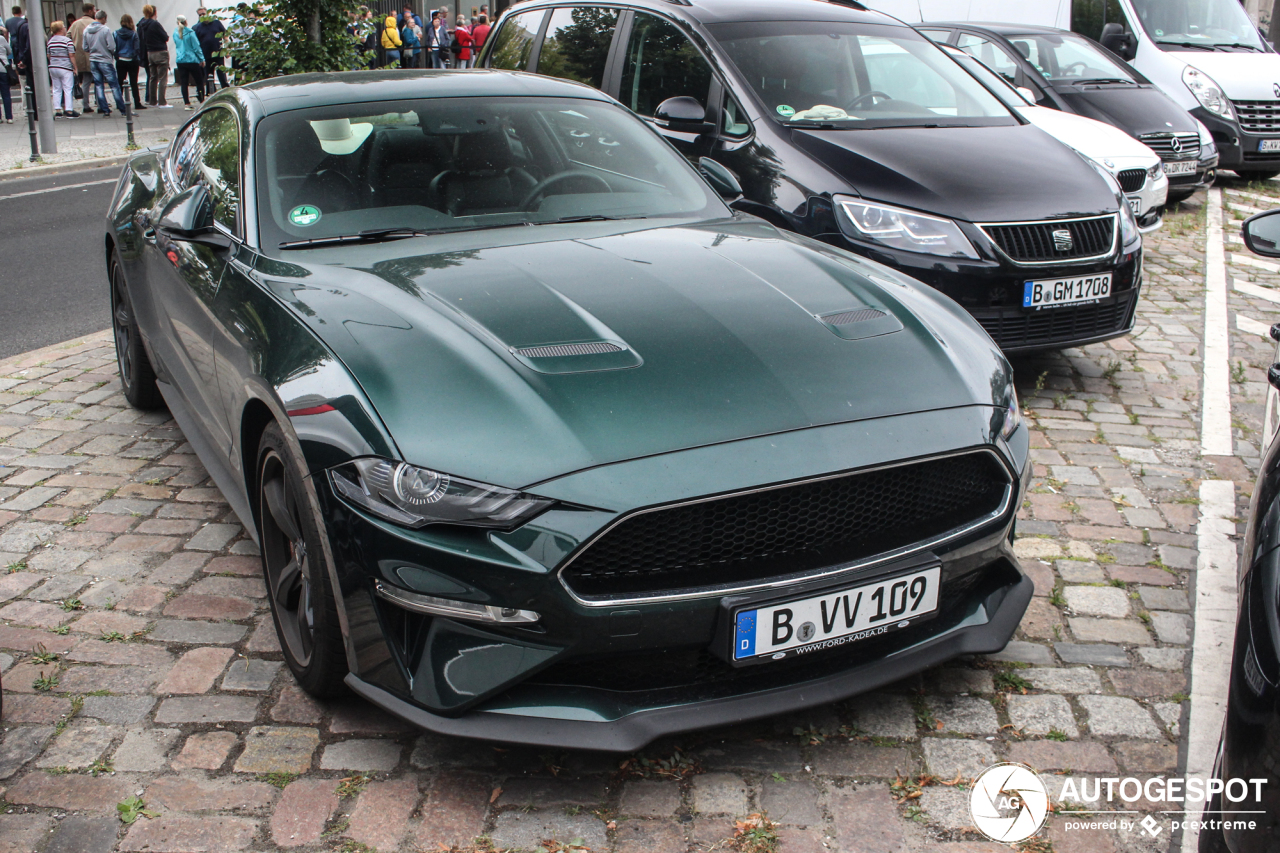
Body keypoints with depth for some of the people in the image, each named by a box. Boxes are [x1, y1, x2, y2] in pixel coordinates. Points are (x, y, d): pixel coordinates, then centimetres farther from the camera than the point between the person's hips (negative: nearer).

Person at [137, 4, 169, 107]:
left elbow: (141, 38, 9)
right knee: (162, 78, -5)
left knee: (153, 77, 15)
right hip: (161, 53, -7)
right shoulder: (155, 24, -16)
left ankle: (152, 101, 20)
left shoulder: (142, 25, 5)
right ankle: (162, 102, -9)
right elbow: (166, 38, -12)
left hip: (150, 53, 7)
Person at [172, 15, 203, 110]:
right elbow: (196, 47, -8)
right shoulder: (190, 32, -10)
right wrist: (202, 59, -1)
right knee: (199, 81, 6)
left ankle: (186, 103, 2)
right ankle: (202, 101, 3)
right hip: (192, 60, -4)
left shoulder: (175, 33, 5)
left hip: (180, 61, 4)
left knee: (183, 83, 5)